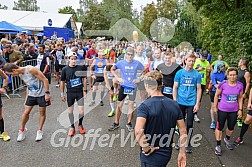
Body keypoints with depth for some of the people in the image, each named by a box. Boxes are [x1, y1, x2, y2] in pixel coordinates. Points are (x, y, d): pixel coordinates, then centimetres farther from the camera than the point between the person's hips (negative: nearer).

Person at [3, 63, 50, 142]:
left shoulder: (31, 69, -22)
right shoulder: (20, 75, 3)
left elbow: (45, 80, -20)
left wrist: (47, 93, -20)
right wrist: (26, 98, 16)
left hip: (42, 94, -6)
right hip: (31, 94, 7)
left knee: (42, 112, 6)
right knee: (26, 112, 6)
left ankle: (40, 131, 23)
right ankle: (22, 130, 27)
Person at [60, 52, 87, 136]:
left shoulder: (81, 68, -3)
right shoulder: (65, 69, -4)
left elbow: (84, 79, 6)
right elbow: (62, 82, 3)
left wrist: (85, 90, 2)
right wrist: (62, 94, 4)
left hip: (80, 92, 0)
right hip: (70, 93, 0)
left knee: (81, 111, -1)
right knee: (70, 111, 10)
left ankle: (80, 125, 26)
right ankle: (72, 127, 30)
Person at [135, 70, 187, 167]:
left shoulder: (145, 106, -21)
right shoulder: (174, 105, -3)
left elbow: (138, 131, -36)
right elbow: (183, 130, 1)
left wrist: (145, 148, -20)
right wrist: (182, 152, 9)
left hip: (151, 157, -6)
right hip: (167, 154, 6)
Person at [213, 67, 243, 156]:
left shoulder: (240, 85, -6)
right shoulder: (223, 84, -14)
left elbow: (240, 98, 6)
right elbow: (216, 95, -3)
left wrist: (240, 109, 5)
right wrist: (215, 107, 0)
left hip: (234, 111, 3)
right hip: (222, 110, -3)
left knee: (231, 127, 18)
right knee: (220, 127, 5)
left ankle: (227, 139, 48)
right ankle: (218, 145, 21)